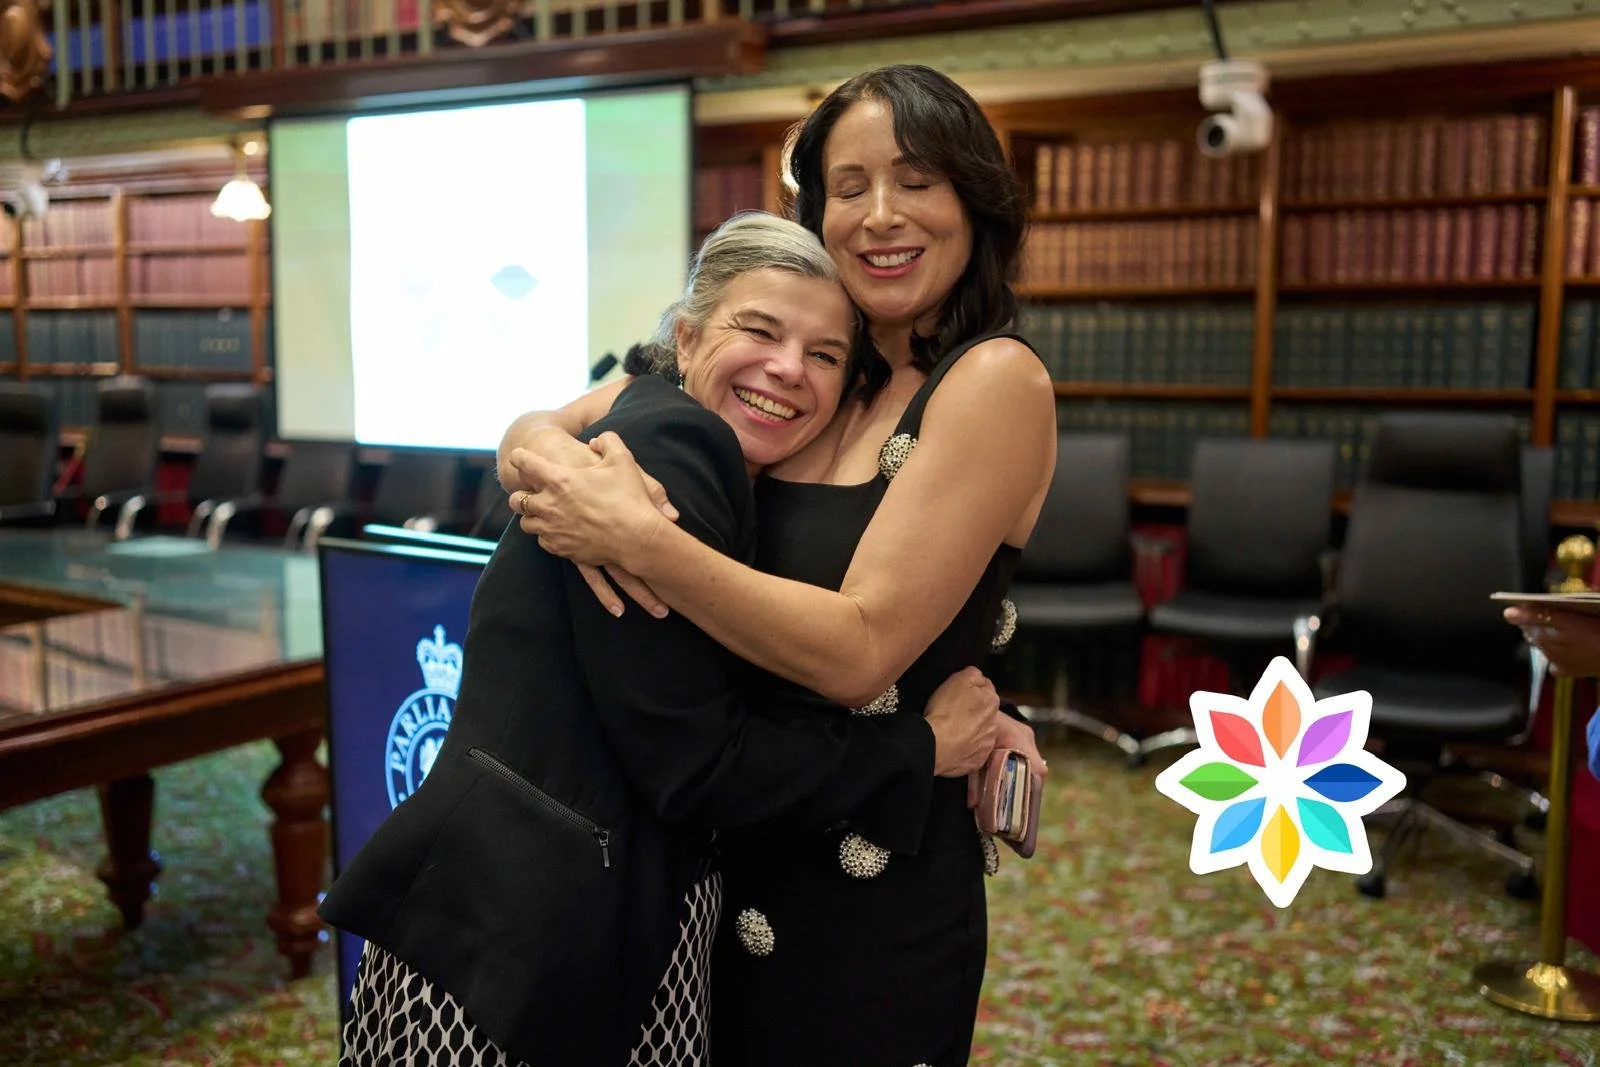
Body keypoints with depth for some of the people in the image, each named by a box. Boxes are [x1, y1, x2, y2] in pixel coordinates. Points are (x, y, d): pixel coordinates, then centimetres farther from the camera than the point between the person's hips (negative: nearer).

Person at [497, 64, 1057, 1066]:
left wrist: (635, 538, -27)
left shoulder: (996, 379, -14)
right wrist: (549, 462, -19)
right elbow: (534, 431, 3)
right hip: (729, 861, 6)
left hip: (873, 898, -5)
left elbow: (860, 648, -22)